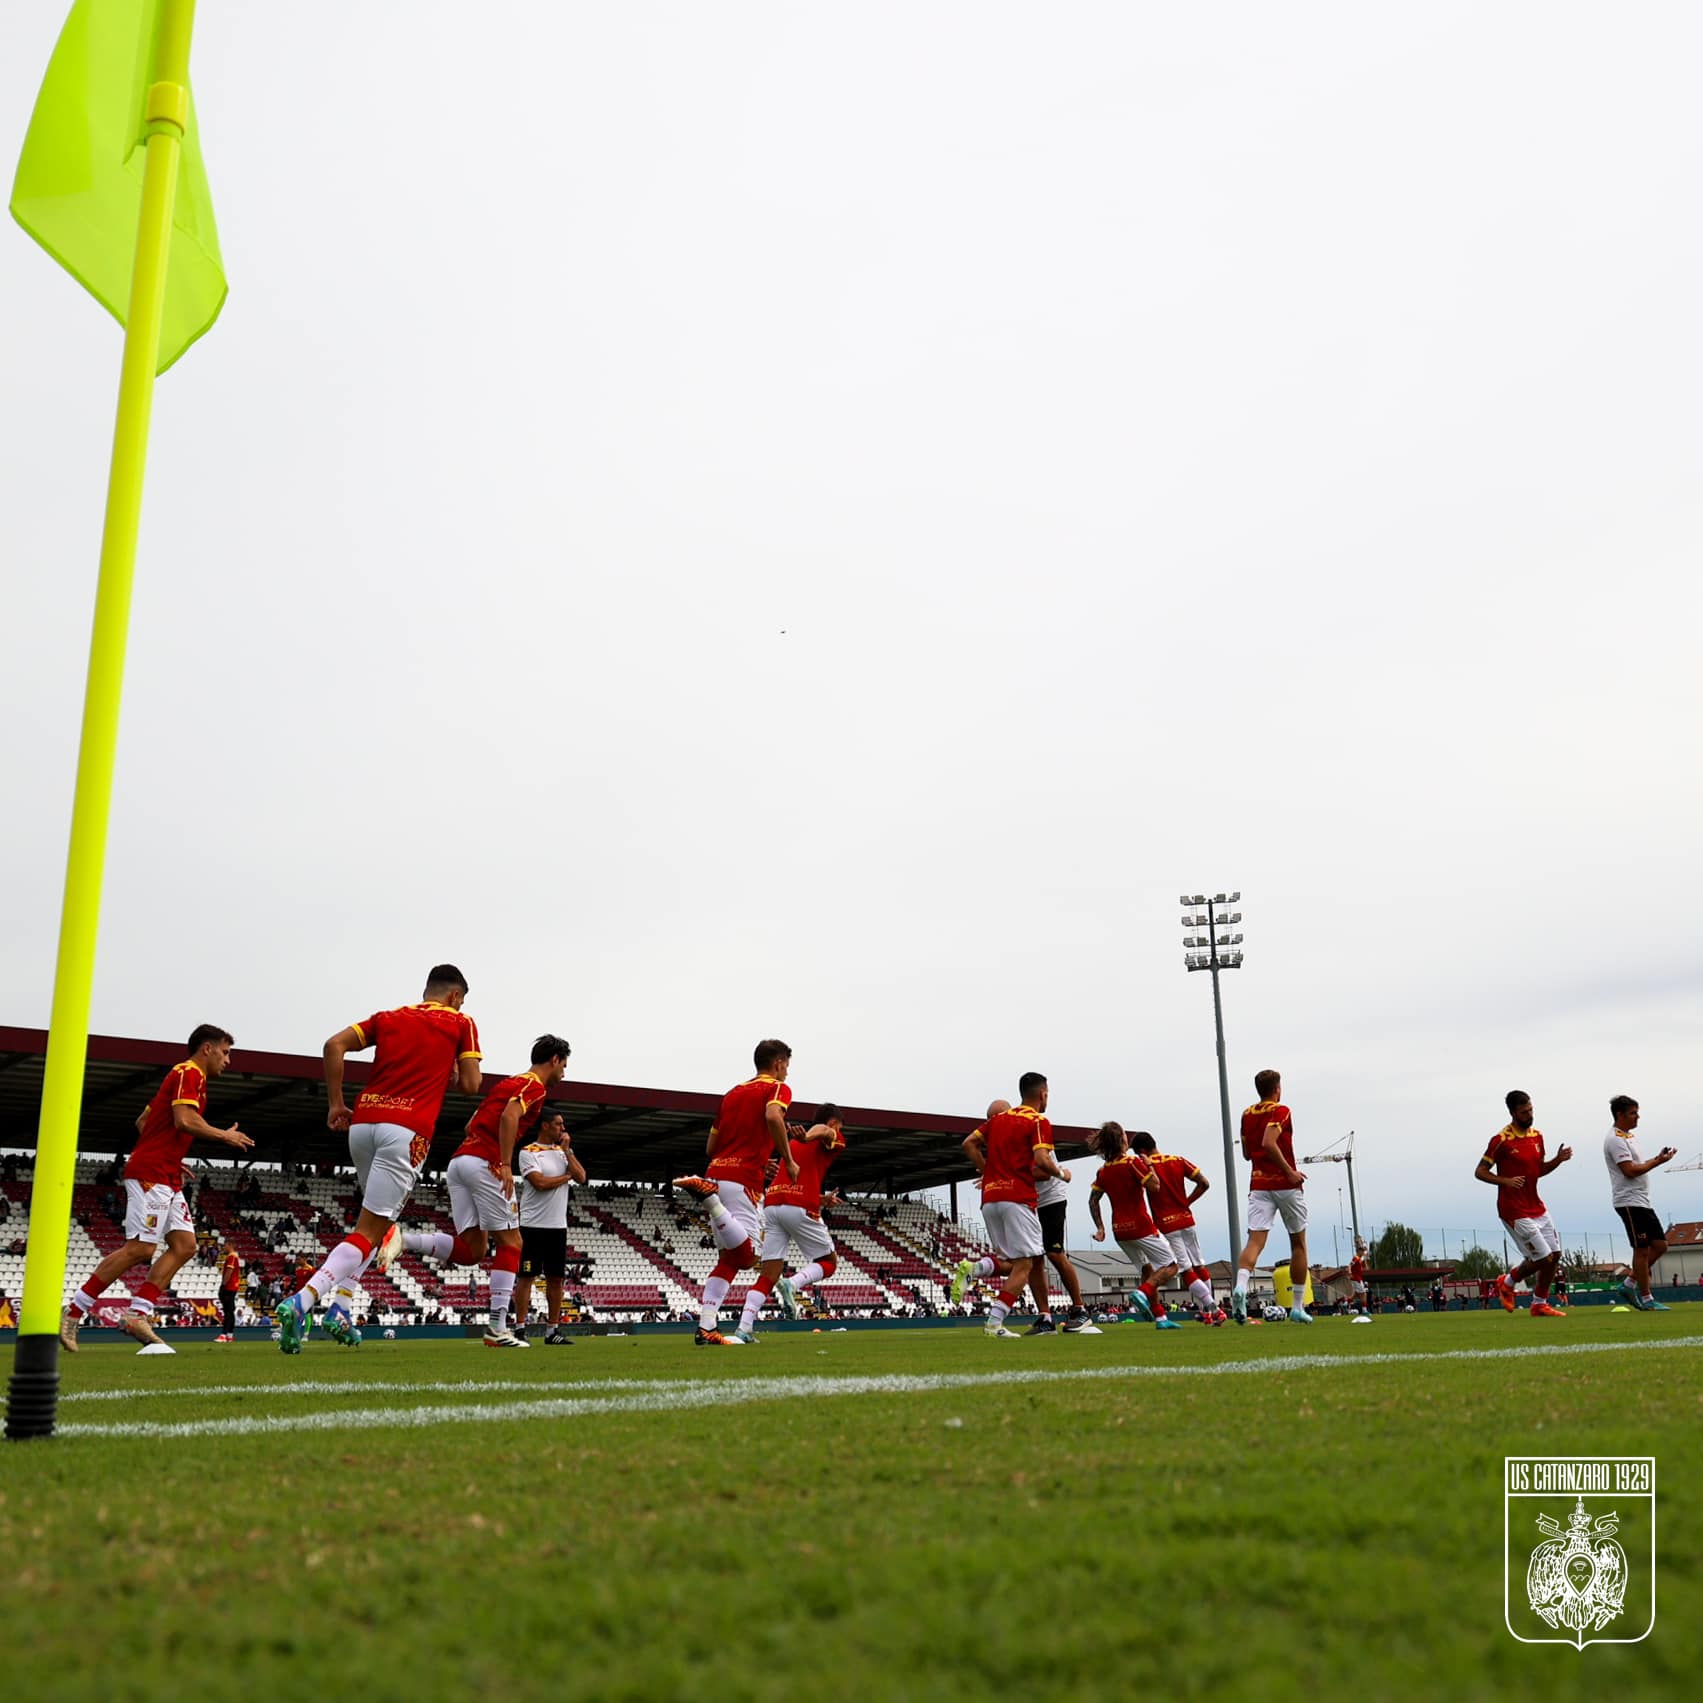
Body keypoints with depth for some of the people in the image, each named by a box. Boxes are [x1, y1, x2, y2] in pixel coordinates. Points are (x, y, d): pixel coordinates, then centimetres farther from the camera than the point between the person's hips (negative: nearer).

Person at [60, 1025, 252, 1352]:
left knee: (184, 1245, 1)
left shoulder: (186, 1076, 23)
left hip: (166, 1179, 10)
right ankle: (73, 1311, -5)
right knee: (140, 1249, -12)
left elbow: (142, 1122, 28)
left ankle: (139, 1314, -3)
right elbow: (184, 1120, -22)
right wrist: (225, 1136, -9)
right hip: (151, 1174, -10)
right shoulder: (189, 1073, -7)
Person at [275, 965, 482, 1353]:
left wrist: (335, 1103, 11)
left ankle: (340, 1309, 14)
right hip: (407, 1130, -6)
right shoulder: (461, 1024, 11)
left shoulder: (388, 1017, 20)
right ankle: (300, 1301, -24)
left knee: (379, 1215, 25)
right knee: (370, 1230, -6)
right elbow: (470, 1085, 6)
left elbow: (334, 1045, 7)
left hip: (362, 1123, 6)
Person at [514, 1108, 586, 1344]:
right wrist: (566, 1176, -3)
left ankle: (553, 1331, 11)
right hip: (534, 1225, -6)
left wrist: (567, 1149, -2)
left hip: (558, 1226, 6)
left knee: (556, 1278, 6)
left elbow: (581, 1177, 1)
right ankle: (520, 1329, -1)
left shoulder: (563, 1151, 14)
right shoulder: (528, 1152, -5)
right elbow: (540, 1183, -18)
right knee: (527, 1276, -5)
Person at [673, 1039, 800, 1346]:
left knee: (727, 1259, 11)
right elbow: (773, 1116, -20)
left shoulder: (732, 1093, 24)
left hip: (716, 1172, 8)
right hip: (744, 1179, -8)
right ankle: (706, 1195, -30)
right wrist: (788, 1160, -12)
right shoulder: (778, 1088, 5)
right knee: (745, 1257, -16)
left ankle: (705, 1329, 1)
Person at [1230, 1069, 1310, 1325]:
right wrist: (1290, 1171, -18)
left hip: (1258, 1184, 4)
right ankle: (1298, 1306, 14)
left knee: (1255, 1241, -8)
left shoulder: (1247, 1115, 12)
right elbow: (1269, 1143, -22)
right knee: (1298, 1244, 12)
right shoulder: (1280, 1111, -7)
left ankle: (1240, 1286, -37)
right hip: (1286, 1185, -4)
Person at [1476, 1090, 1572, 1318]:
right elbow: (1480, 1172, -11)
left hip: (1536, 1206, 8)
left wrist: (1558, 1160, 1)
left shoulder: (1537, 1136, 8)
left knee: (1555, 1254, 6)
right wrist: (1505, 1181, -25)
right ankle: (1507, 1282, 17)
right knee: (1543, 1258, -8)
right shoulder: (1501, 1140, -14)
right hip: (1514, 1211, -8)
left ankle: (1540, 1304, 19)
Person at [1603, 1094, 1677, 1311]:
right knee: (1642, 1250, -6)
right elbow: (1630, 1170, -20)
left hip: (1642, 1202, 10)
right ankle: (1646, 1299, 0)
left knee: (1660, 1245, 8)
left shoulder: (1626, 1137, 19)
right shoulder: (1615, 1139, -13)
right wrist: (1658, 1162, -14)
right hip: (1629, 1202, -10)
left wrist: (1657, 1159, 9)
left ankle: (1629, 1285, 14)